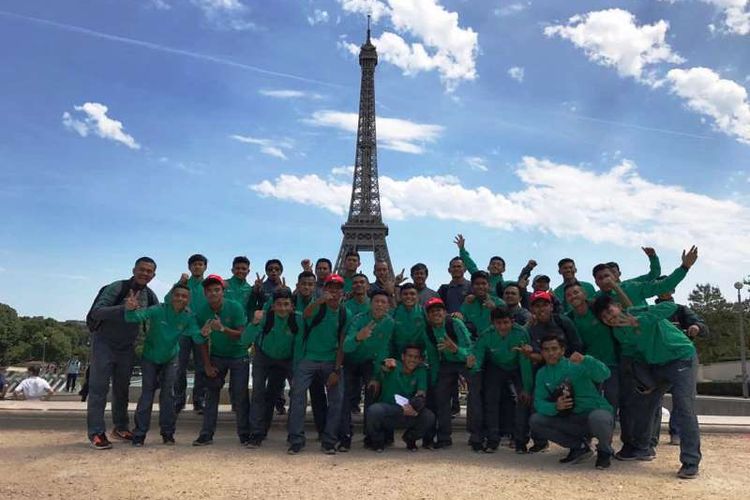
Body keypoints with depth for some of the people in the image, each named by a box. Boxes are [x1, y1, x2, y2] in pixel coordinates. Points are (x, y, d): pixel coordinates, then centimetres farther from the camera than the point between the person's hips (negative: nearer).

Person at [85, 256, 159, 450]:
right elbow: (97, 312, -27)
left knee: (122, 388, 13)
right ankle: (96, 433, -1)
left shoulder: (149, 296, 0)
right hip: (104, 343, -5)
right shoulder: (117, 288, -19)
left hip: (127, 347, 6)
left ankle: (121, 427, 24)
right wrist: (124, 308, -41)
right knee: (99, 387, -6)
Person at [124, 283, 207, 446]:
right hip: (150, 358, -2)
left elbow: (200, 340, -21)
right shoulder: (158, 310, -27)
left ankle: (168, 433, 15)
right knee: (147, 394, -2)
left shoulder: (189, 317, -20)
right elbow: (136, 317, -42)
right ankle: (139, 434, 10)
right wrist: (131, 310, -66)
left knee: (168, 394, 2)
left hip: (171, 359, 2)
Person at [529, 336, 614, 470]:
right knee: (535, 421, -13)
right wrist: (555, 407, -26)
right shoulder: (542, 374, 3)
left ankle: (605, 451, -3)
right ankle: (579, 446, 3)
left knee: (597, 418, -38)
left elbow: (604, 375, -25)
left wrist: (585, 360, -43)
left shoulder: (576, 365, -10)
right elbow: (539, 402, -5)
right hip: (570, 421, 4)